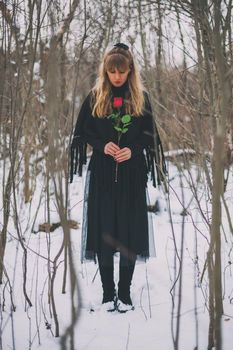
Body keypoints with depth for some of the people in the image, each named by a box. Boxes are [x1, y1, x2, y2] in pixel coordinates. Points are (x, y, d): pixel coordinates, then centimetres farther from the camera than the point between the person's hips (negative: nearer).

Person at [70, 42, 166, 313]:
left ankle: (125, 293, 9)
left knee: (130, 232, 0)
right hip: (102, 174, 0)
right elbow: (83, 133, 6)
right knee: (103, 231, 0)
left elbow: (149, 135, 7)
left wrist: (132, 150, -13)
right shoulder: (95, 97, 4)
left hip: (132, 174, 0)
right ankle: (107, 293, 11)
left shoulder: (140, 98, 5)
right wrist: (103, 146, -13)